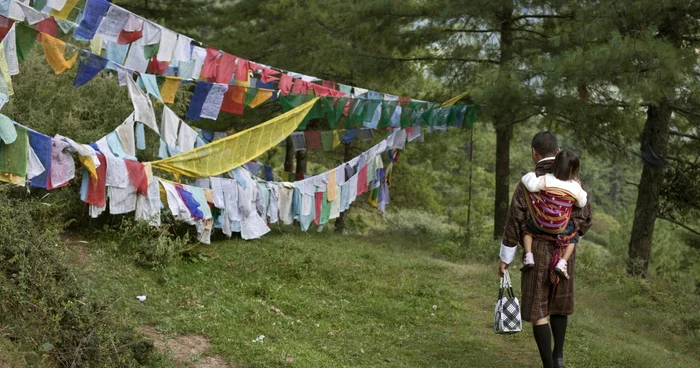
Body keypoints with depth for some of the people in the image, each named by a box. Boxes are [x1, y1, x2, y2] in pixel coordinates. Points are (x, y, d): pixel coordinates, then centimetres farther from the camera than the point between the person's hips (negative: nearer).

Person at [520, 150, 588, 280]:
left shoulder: (546, 179, -13)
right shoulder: (576, 187, -7)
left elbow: (532, 185, -22)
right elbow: (581, 203, 8)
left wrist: (529, 176, -2)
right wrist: (584, 194, 28)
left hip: (540, 224, 0)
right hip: (561, 228, 0)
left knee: (527, 230, 27)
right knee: (573, 238, 25)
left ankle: (529, 258, 8)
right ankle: (562, 263, 5)